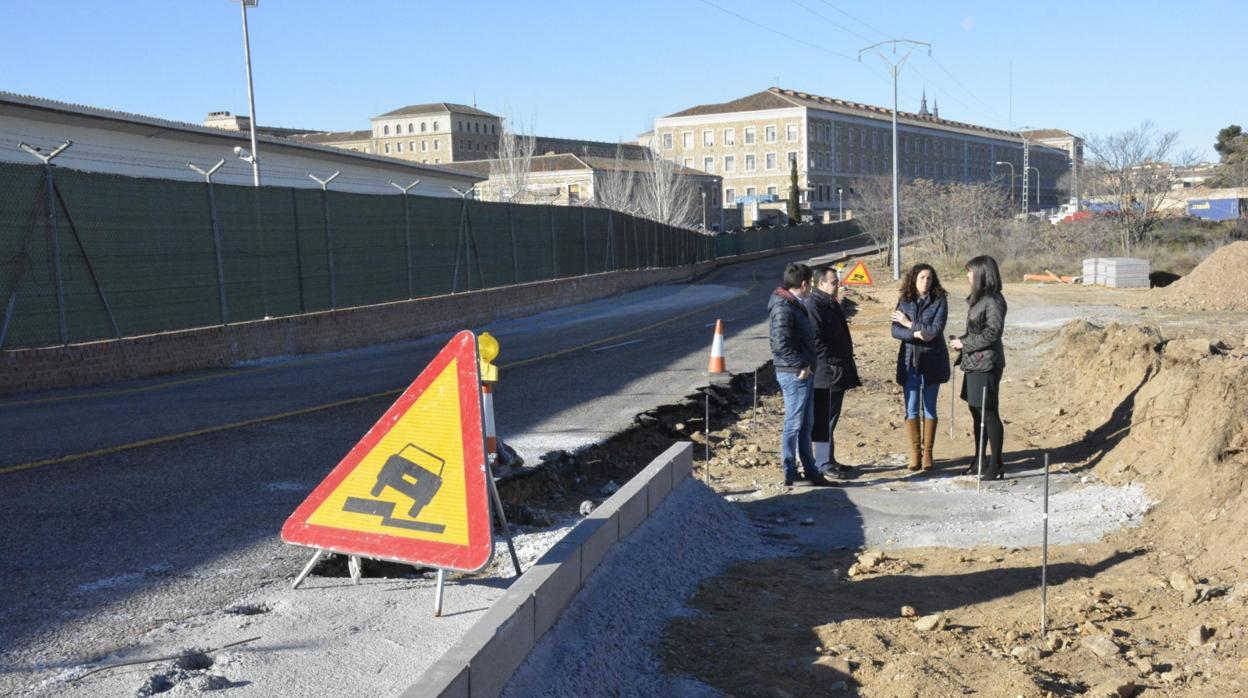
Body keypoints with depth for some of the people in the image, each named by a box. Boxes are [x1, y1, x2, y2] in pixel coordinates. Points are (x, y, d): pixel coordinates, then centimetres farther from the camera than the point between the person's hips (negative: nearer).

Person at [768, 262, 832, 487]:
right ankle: (790, 475, 5)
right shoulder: (783, 308, -17)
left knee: (805, 425, 15)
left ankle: (811, 472, 24)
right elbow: (781, 344, -24)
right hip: (794, 374, -10)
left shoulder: (797, 305, 15)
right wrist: (801, 366, -19)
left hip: (804, 372, 10)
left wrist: (809, 364, 12)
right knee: (794, 424, -2)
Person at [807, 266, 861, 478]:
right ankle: (824, 464, 2)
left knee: (830, 418, 14)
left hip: (838, 372, 10)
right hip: (827, 373, -10)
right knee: (825, 419, -4)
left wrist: (847, 363, 19)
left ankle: (828, 461, 22)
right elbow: (815, 341, -21)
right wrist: (833, 362, -19)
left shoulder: (832, 305, 17)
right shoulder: (814, 306, -15)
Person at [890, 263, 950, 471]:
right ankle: (915, 454, 9)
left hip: (932, 361, -2)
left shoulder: (939, 300, -4)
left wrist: (909, 324, -9)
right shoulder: (904, 301, 3)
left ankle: (927, 453, 14)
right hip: (909, 360, 2)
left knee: (929, 408, 6)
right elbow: (895, 330, -5)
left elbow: (935, 330, -14)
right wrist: (916, 334, -20)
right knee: (911, 409, 2)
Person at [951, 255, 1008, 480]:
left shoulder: (993, 300, -14)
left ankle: (996, 465, 1)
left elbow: (993, 332, -20)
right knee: (976, 411, 14)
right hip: (973, 363, 10)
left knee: (988, 413, -5)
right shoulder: (978, 299, 15)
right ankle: (979, 459, 24)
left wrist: (965, 343, -15)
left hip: (986, 364, -10)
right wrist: (963, 341, 8)